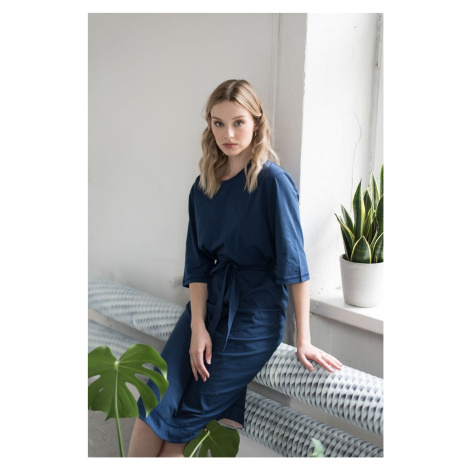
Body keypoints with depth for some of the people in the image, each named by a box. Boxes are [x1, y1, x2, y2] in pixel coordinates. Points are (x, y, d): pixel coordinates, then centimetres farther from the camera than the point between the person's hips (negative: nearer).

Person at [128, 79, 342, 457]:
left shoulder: (273, 181, -10)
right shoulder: (204, 186, 8)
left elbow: (294, 262, -12)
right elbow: (198, 262, 4)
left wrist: (303, 339, -13)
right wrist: (198, 326, -8)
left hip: (255, 314, -5)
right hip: (210, 302, 5)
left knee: (182, 422, -5)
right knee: (152, 411, -9)